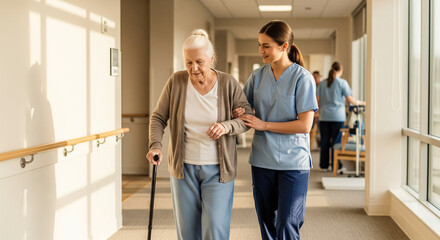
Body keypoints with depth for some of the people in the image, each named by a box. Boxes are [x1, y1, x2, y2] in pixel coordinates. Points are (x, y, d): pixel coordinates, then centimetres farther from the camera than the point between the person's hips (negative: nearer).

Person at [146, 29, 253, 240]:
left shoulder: (228, 84, -6)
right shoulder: (176, 82, -3)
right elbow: (158, 117, 2)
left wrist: (227, 126, -23)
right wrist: (155, 145, -14)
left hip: (217, 169, -2)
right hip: (183, 167, 2)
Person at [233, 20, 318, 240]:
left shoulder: (302, 78, -9)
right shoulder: (257, 76, 5)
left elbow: (305, 125, -14)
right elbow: (244, 107, 16)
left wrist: (264, 125, -16)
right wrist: (238, 114, -8)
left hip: (293, 162, -5)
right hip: (262, 160, 5)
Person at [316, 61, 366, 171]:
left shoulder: (323, 83, 6)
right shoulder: (342, 82, -4)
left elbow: (317, 99, 6)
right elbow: (349, 99, -6)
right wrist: (359, 103, 11)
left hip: (324, 116, 3)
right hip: (338, 116, -3)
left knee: (324, 140, 7)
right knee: (336, 140, 3)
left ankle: (324, 165, 11)